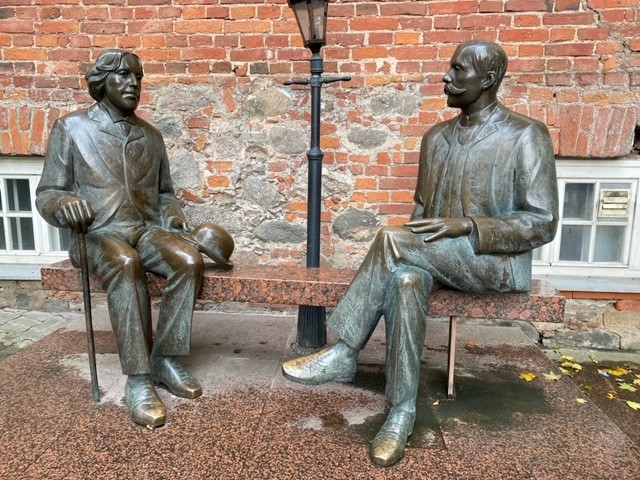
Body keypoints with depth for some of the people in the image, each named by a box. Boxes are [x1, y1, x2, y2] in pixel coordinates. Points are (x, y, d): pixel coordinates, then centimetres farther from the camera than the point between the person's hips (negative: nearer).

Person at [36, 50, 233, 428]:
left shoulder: (151, 135, 16)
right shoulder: (71, 128, 4)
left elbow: (165, 192, 21)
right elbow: (46, 194, 2)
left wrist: (174, 217, 0)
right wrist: (64, 204, -22)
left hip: (147, 229, 3)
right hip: (98, 234, -3)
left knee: (190, 260, -29)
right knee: (126, 265, -39)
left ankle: (165, 360, -16)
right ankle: (138, 379, -29)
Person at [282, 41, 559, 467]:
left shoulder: (527, 136, -6)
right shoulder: (436, 137, 11)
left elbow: (542, 224, -10)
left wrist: (467, 226, -23)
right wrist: (414, 244, -4)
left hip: (497, 261, -5)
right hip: (437, 257, 5)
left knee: (390, 240, -28)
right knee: (405, 279, -31)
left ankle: (345, 355, -16)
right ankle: (403, 411, -22)